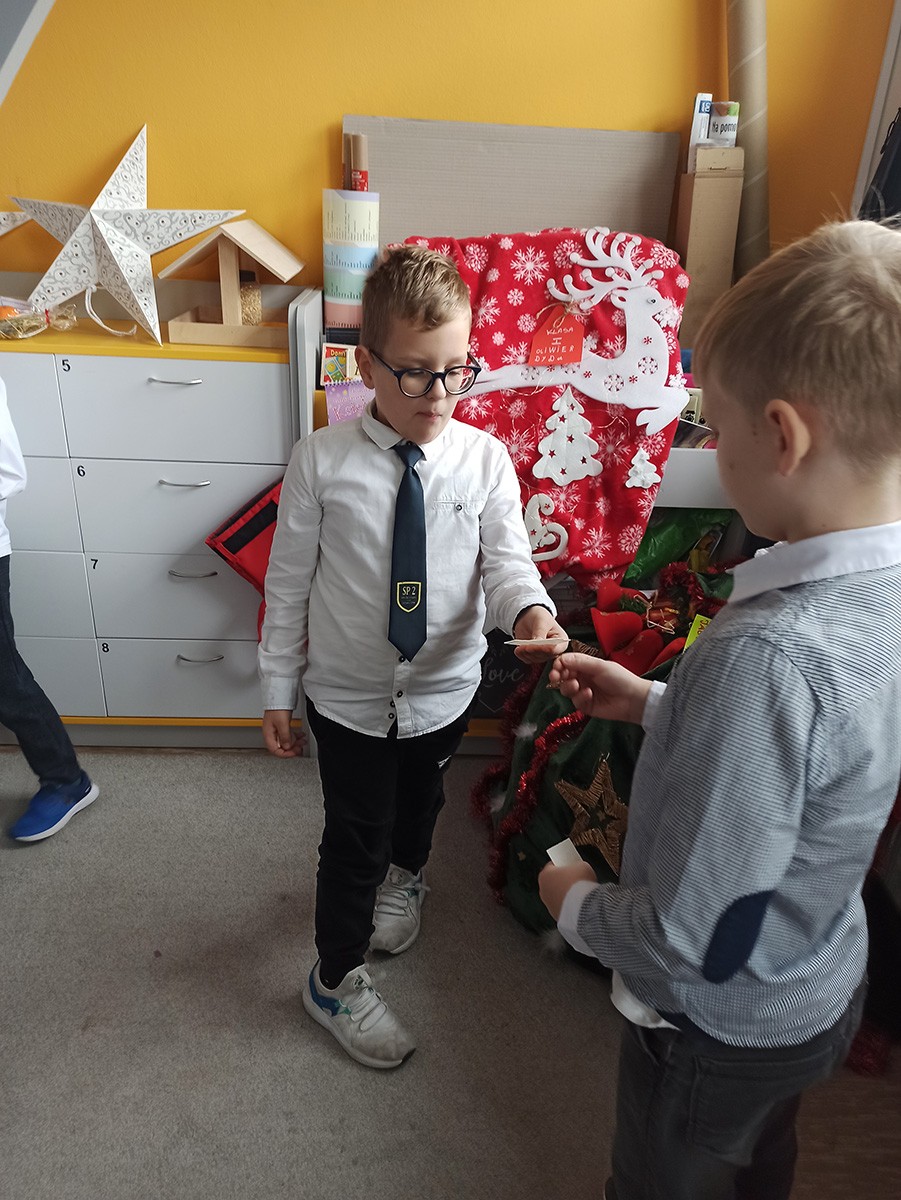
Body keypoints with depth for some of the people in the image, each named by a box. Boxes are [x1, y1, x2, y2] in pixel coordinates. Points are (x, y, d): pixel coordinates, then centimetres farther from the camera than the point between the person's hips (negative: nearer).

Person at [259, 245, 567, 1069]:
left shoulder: (485, 460, -11)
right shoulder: (321, 461, -15)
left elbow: (507, 559, -15)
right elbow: (289, 579, -8)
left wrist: (532, 613, -39)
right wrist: (278, 687, -3)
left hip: (444, 689, 3)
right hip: (347, 693, -2)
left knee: (419, 801, 28)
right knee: (355, 833, 10)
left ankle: (404, 876, 64)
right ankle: (337, 983, 37)